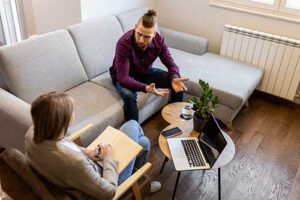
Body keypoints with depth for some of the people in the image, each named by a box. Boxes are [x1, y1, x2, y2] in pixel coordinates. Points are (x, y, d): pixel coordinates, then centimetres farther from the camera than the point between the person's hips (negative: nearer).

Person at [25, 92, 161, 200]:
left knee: (142, 141, 19)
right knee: (132, 125, 8)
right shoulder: (74, 161, -45)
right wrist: (108, 158, -17)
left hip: (88, 168, 6)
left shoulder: (32, 133, -22)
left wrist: (84, 152, -6)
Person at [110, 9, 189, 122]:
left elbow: (171, 64, -14)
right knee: (129, 96, -38)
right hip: (123, 76, -4)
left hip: (146, 72, 4)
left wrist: (174, 79, -38)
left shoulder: (159, 40, -21)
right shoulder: (123, 44, -34)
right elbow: (123, 78, -38)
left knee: (178, 83, -11)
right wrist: (145, 88, -53)